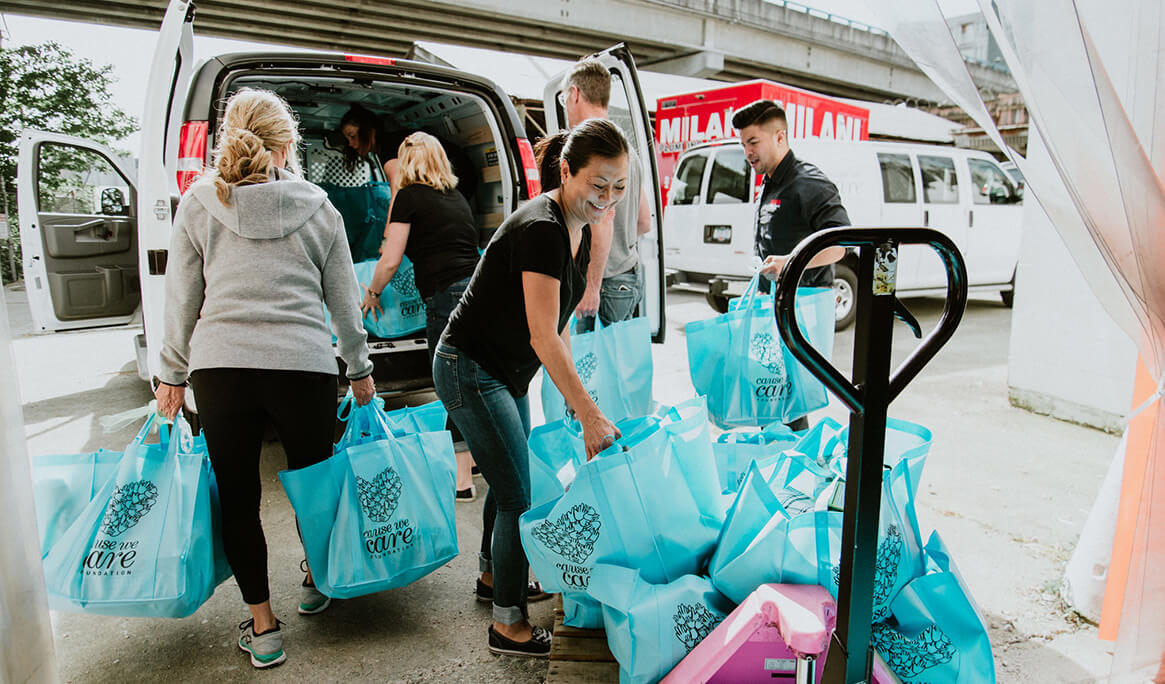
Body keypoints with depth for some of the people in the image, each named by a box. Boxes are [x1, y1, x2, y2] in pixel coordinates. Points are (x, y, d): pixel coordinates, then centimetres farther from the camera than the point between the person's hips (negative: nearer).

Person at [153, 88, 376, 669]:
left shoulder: (197, 204, 6)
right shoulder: (317, 208, 4)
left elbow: (181, 296, 8)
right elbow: (343, 300, 8)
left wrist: (173, 372, 18)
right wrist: (359, 368, 18)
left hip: (218, 365, 1)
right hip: (303, 365, 0)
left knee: (237, 495, 12)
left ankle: (262, 626, 22)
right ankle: (316, 581, 40)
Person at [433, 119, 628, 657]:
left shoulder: (579, 232, 4)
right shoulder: (541, 229, -25)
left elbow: (557, 327, 9)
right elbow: (543, 338, -29)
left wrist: (574, 399, 7)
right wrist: (590, 414, -29)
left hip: (507, 373, 9)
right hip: (469, 370, -9)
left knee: (512, 478, 23)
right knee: (519, 495, -4)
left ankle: (495, 569, 46)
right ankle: (508, 623, 13)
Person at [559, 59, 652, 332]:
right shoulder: (627, 149, 19)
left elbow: (604, 219, -23)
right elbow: (644, 222, 24)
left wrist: (591, 287, -21)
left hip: (606, 284, -9)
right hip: (632, 278, 10)